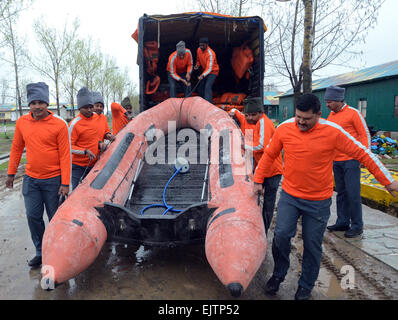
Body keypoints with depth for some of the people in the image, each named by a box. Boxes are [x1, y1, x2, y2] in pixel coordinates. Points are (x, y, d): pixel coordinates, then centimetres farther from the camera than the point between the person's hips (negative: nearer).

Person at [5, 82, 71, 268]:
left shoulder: (59, 124, -10)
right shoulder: (22, 122, 3)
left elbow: (65, 155, -10)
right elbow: (17, 148, 14)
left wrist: (65, 183, -12)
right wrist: (11, 173, 16)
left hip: (53, 180, -4)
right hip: (30, 179, 4)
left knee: (55, 218, 8)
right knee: (33, 216, 8)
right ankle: (41, 252, 26)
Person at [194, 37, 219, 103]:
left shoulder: (210, 54, -29)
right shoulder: (199, 50, -4)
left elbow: (209, 68, -37)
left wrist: (202, 75, -53)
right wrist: (197, 65, -8)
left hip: (212, 71, -8)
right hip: (204, 71, 8)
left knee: (207, 87, -26)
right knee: (200, 87, 9)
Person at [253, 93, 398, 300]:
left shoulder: (332, 132, -13)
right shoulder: (284, 129, -7)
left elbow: (362, 154, -4)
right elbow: (269, 155, 8)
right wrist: (258, 180, 10)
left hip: (318, 202, -1)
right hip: (289, 196, 2)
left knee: (312, 245, 8)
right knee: (281, 235, -8)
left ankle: (306, 286, 31)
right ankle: (279, 274, 21)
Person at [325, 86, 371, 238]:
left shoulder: (353, 113, -7)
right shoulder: (331, 115, 12)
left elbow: (365, 135, -6)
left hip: (351, 160, -7)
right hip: (336, 161, 7)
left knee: (353, 193, -3)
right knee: (341, 192, 12)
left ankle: (357, 226, 9)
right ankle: (342, 222, 22)